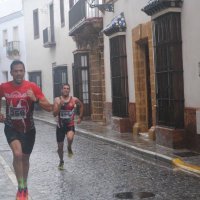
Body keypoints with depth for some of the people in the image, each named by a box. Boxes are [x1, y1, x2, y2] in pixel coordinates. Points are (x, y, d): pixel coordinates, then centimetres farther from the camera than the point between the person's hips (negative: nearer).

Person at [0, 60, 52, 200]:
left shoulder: (32, 87, -17)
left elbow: (49, 108, -18)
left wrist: (36, 99, -32)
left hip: (28, 129, 1)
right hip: (11, 128, 0)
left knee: (25, 158, 16)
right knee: (17, 154, -24)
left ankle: (25, 187, 39)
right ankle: (21, 187, -6)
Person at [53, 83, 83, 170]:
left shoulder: (74, 100, -5)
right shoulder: (57, 100, -7)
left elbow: (81, 106, 17)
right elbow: (54, 114, -14)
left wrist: (80, 117, 13)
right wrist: (60, 105, -26)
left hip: (70, 125, -1)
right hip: (60, 125, 1)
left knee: (70, 138, -33)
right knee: (60, 146, 9)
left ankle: (69, 148, 3)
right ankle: (61, 161, 36)